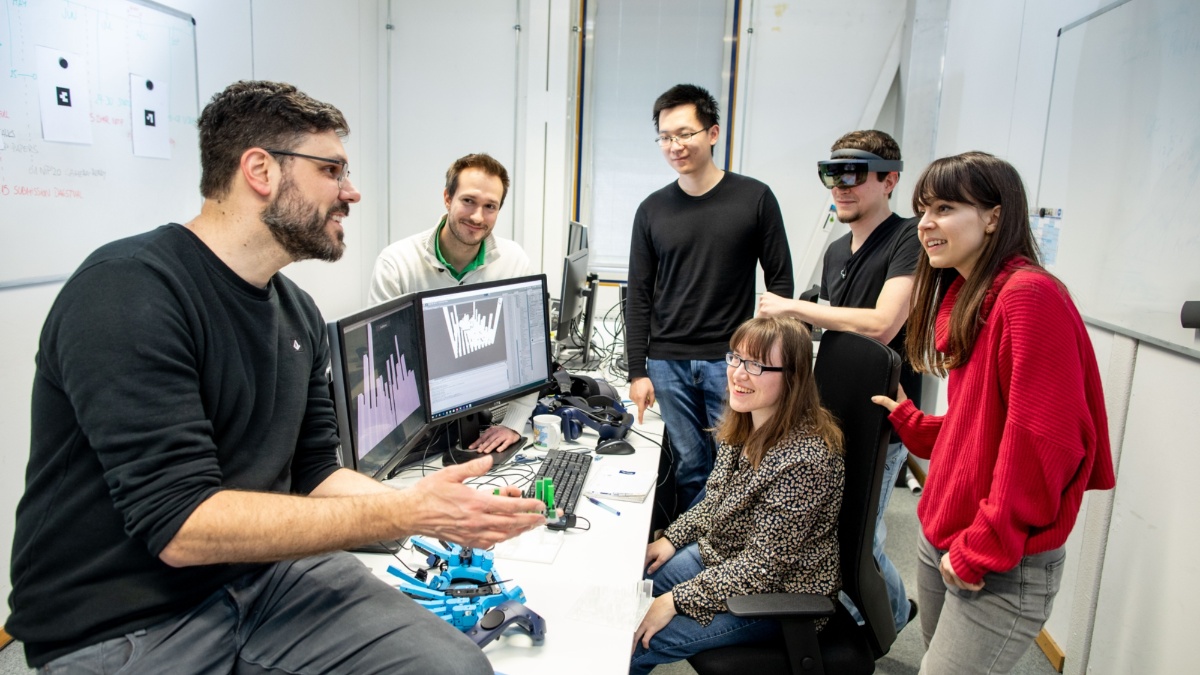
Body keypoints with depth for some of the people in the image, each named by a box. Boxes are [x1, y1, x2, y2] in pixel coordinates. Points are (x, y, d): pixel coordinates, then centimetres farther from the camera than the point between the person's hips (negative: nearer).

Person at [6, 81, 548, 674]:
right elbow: (182, 526, -23)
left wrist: (434, 506, -9)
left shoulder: (298, 312, 5)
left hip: (266, 576, 6)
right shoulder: (126, 291, -18)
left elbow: (314, 475, 7)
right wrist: (406, 511, -24)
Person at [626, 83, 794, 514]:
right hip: (667, 364, 2)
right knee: (689, 465, 8)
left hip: (734, 362, -2)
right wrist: (638, 372, 3)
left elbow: (780, 280, 2)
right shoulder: (652, 210, 6)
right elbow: (639, 297, 8)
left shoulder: (755, 198, 0)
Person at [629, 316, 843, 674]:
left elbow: (763, 564, -26)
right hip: (719, 556, 8)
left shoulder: (804, 459, -31)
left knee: (632, 644, -11)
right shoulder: (743, 424, -5)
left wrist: (677, 600, -23)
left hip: (775, 594, -8)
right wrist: (672, 538, 3)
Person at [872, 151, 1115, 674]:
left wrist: (982, 551, -19)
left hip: (1003, 568, -8)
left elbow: (1043, 443, -23)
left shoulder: (1029, 295, -19)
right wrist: (908, 421, 13)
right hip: (939, 541, 8)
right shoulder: (962, 297, 10)